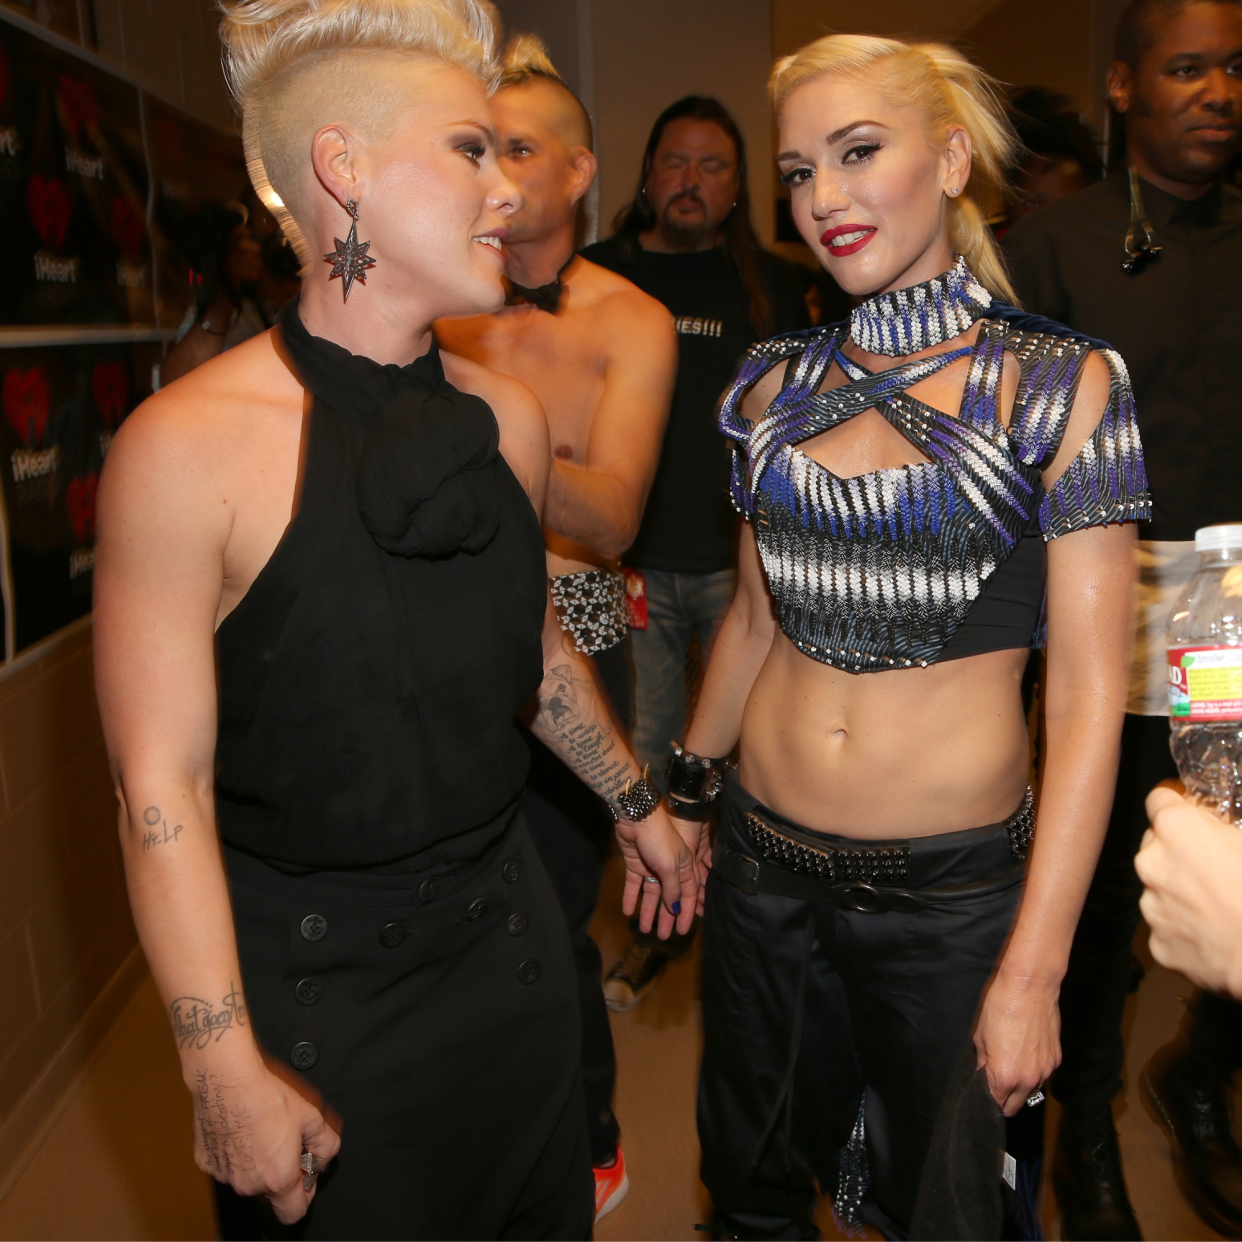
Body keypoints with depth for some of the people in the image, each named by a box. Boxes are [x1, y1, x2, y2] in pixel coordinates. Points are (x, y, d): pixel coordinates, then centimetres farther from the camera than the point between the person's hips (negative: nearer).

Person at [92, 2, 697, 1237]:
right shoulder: (185, 447, -19)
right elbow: (160, 784, -17)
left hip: (505, 933, 6)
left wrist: (636, 804, 21)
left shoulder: (507, 417, -2)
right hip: (311, 981, -5)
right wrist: (227, 1072, -15)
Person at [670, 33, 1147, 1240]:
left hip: (956, 889, -3)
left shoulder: (1059, 385, -10)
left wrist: (1035, 970, -13)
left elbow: (1086, 697, -11)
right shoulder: (776, 384, 2)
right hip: (764, 867, 4)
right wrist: (680, 801, 15)